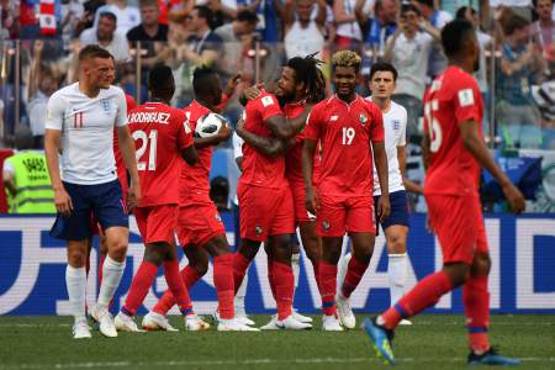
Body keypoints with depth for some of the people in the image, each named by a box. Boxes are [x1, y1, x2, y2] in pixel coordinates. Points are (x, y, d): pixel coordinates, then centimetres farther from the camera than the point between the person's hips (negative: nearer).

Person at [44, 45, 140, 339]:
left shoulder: (116, 96, 3)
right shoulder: (61, 99, -8)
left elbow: (125, 139, 14)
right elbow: (50, 144, -6)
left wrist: (135, 182, 13)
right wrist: (58, 188, -14)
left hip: (108, 183, 2)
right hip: (74, 186, -2)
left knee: (119, 245, -14)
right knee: (77, 256, 2)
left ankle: (102, 307, 6)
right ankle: (79, 321, 13)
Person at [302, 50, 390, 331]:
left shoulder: (371, 111, 9)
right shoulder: (321, 111, 5)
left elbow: (380, 154, 11)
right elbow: (307, 152, 7)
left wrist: (384, 194, 4)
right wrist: (309, 189, -5)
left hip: (361, 191, 2)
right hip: (330, 190, -2)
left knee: (365, 250, -6)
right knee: (331, 251, -1)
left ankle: (344, 296, 20)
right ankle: (329, 313, 7)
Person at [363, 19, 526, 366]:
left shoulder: (437, 86, 16)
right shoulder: (464, 83, -12)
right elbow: (470, 139, -22)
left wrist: (434, 203, 25)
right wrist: (506, 183, -23)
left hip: (438, 185, 10)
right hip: (456, 187, -10)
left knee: (480, 264, 10)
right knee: (457, 271, -10)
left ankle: (481, 347, 7)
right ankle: (385, 323, -13)